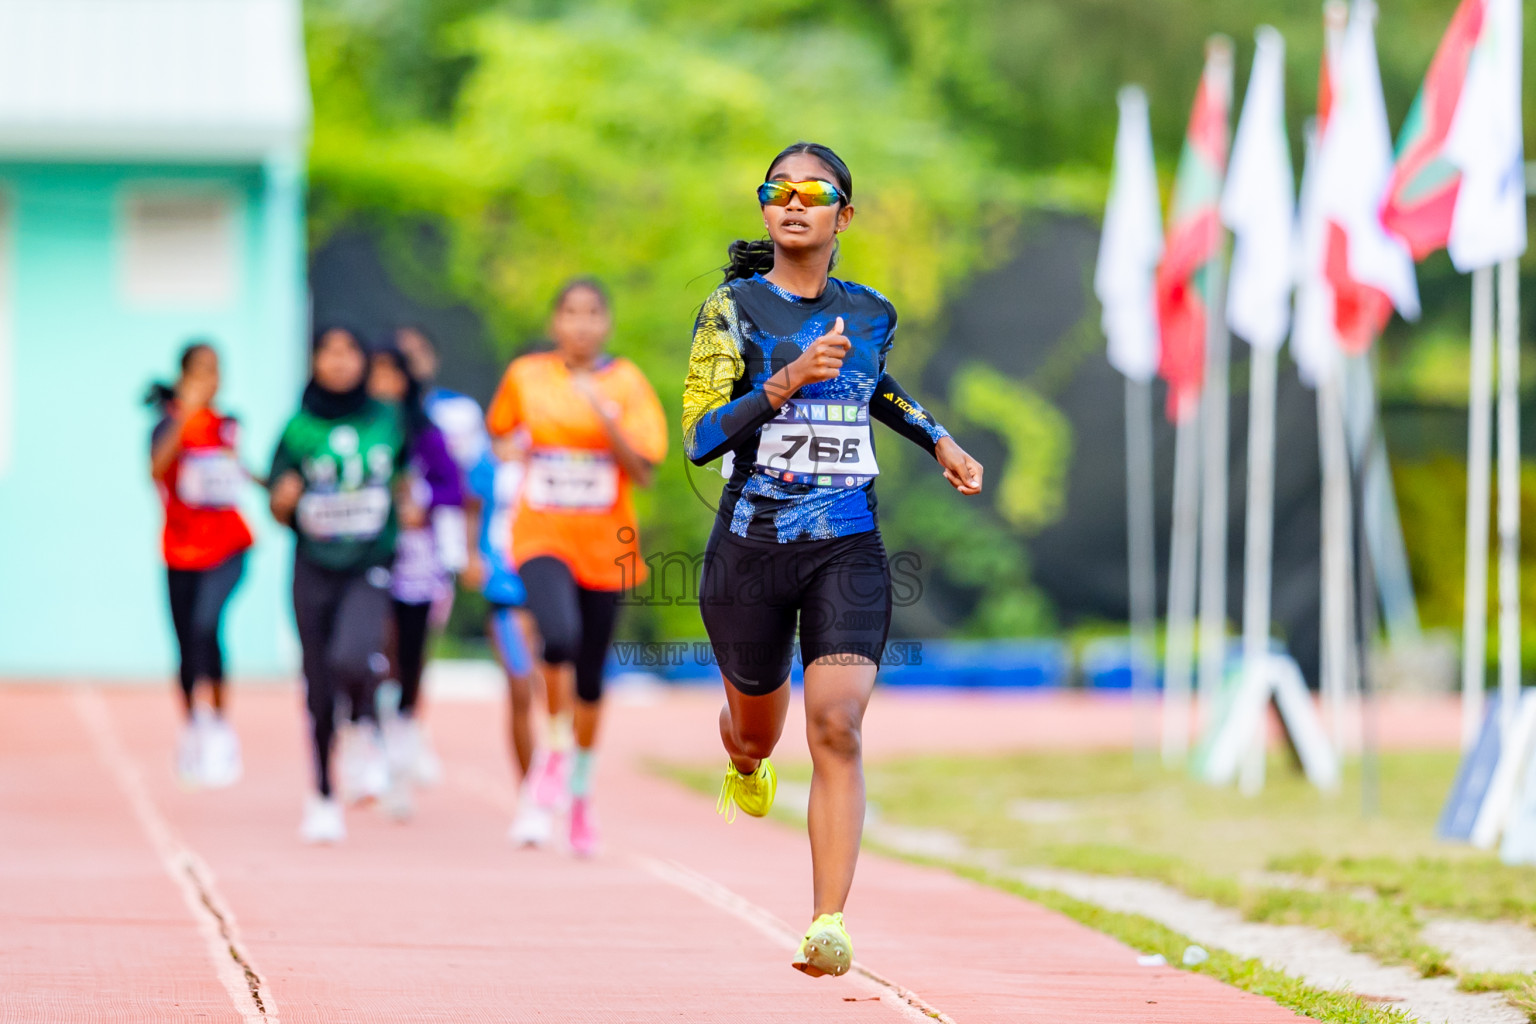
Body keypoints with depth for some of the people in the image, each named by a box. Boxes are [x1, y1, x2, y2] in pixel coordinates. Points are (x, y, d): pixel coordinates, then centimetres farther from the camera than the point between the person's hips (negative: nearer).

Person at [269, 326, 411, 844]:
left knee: (350, 659, -27)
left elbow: (403, 471, 20)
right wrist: (285, 499, -18)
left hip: (370, 567, -1)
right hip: (315, 568, 1)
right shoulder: (298, 429, 1)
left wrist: (407, 505, 0)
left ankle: (372, 732, 5)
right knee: (319, 689, 4)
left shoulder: (387, 420, 3)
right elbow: (279, 510, 5)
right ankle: (323, 797, 20)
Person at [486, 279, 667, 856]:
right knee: (560, 636, -30)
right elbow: (497, 429, 22)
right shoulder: (526, 376, 2)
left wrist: (605, 416, -20)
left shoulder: (626, 383, -2)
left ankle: (581, 792, 30)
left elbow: (644, 471, -10)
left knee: (590, 678, 10)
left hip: (604, 546, 1)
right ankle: (555, 752, -8)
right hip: (542, 538, -1)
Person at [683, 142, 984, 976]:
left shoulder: (872, 314, 7)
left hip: (848, 548, 1)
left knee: (836, 727, -18)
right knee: (759, 726, 18)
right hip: (751, 547, -1)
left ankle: (828, 925, -24)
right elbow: (698, 436, -14)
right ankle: (745, 765, 59)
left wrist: (938, 440, 21)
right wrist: (787, 381, -24)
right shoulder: (734, 307, -5)